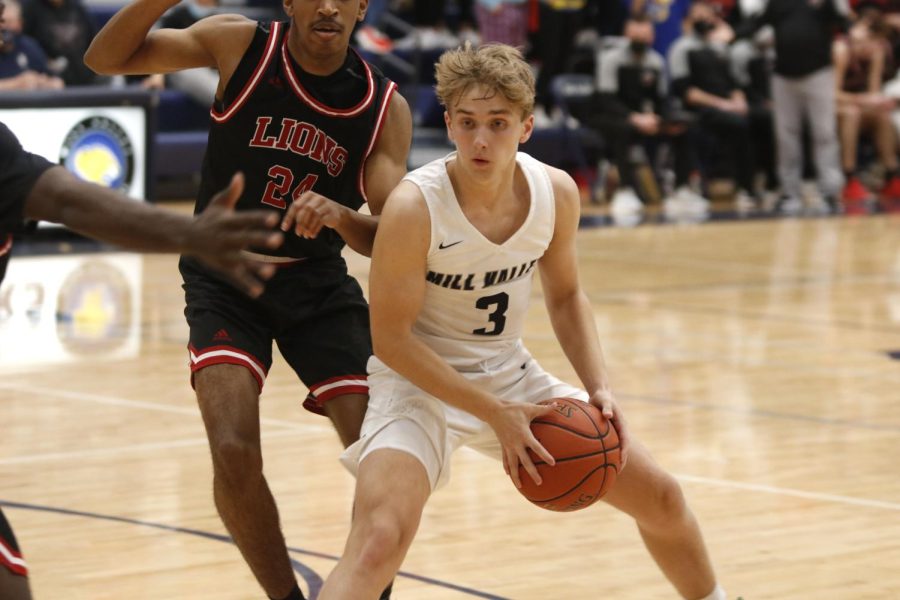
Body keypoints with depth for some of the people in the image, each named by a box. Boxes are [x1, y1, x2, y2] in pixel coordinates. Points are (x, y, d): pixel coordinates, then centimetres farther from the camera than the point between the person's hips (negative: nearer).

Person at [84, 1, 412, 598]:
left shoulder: (385, 107, -10)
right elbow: (106, 58, -13)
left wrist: (343, 217, -36)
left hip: (318, 280, 2)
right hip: (223, 276, -2)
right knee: (234, 453, -20)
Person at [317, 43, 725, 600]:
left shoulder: (557, 193, -11)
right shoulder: (415, 206, -27)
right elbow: (390, 338, -20)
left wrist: (599, 387, -7)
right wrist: (493, 413, -23)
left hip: (511, 374, 6)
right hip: (420, 381, -6)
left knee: (662, 499, 12)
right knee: (379, 541, -30)